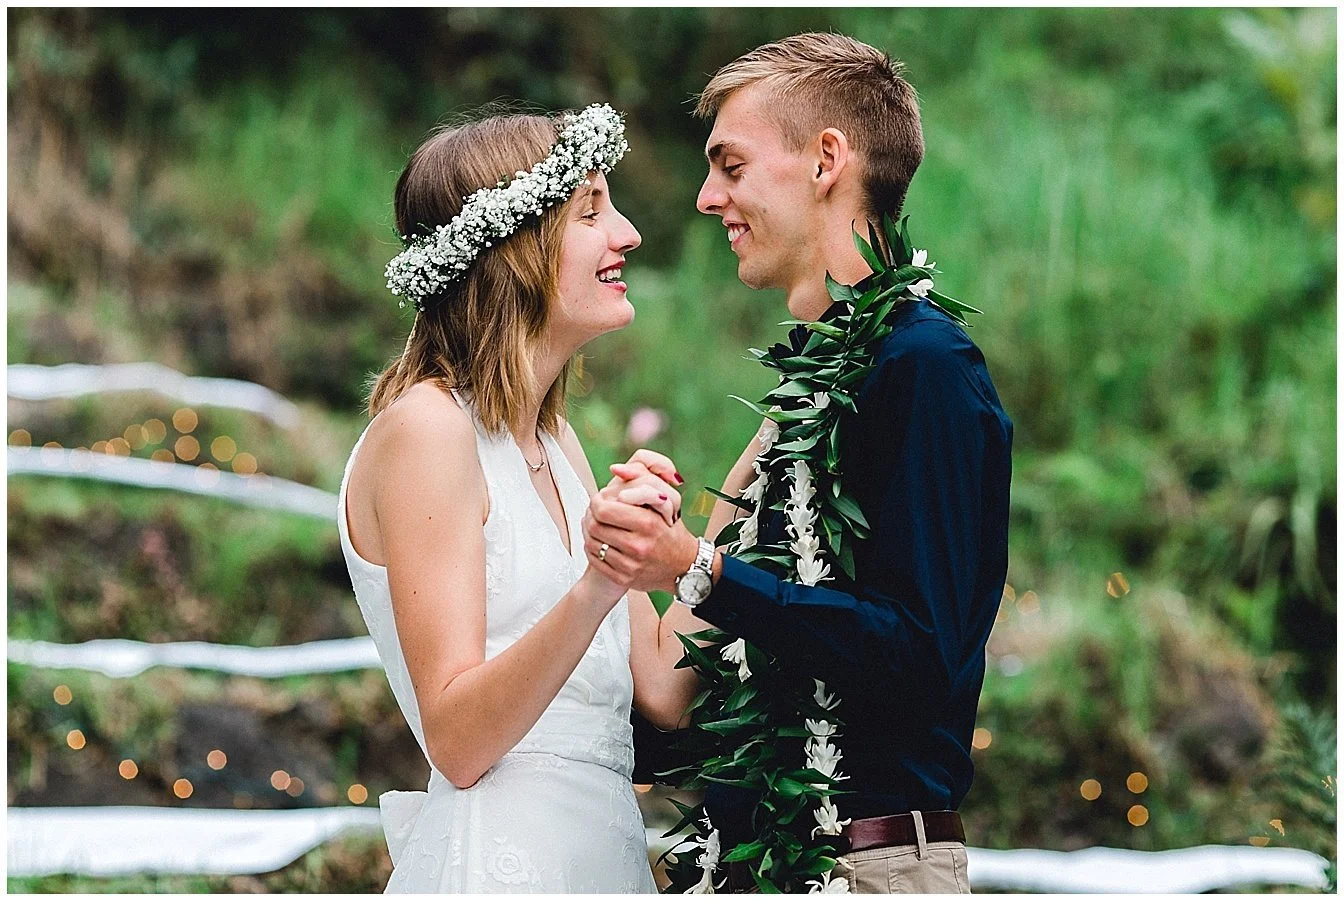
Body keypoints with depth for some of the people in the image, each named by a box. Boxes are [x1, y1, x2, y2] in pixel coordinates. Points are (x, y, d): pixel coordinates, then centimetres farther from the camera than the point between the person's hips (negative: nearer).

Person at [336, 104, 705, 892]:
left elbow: (661, 687, 8)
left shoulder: (552, 440, 13)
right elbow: (458, 743, -18)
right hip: (499, 862, -8)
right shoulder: (426, 427, -12)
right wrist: (593, 591, -31)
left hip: (600, 850, 8)